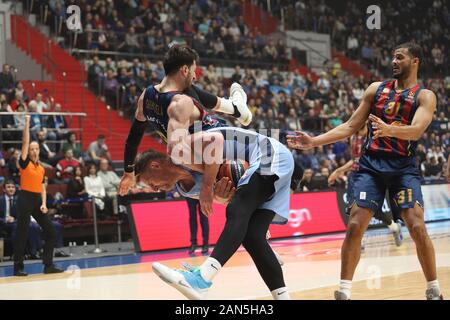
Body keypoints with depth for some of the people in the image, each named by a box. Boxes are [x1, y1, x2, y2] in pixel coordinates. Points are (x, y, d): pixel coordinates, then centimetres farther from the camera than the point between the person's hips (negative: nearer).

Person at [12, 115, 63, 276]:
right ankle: (18, 267, 3)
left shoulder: (41, 168, 14)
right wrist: (27, 123, -13)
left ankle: (48, 265, 8)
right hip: (25, 199, -6)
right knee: (22, 234, -4)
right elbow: (25, 142, -11)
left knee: (51, 232, 2)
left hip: (37, 200, 6)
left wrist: (44, 204, 2)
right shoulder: (24, 163, -1)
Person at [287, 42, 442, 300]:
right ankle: (344, 291, 0)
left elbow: (416, 131, -18)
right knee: (355, 226, -7)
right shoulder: (376, 89, 11)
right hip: (371, 164, 3)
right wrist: (313, 142, 3)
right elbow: (351, 127, 12)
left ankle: (434, 290, 3)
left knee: (417, 227, -13)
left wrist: (388, 129, -39)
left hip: (404, 167, -3)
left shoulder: (425, 96, 0)